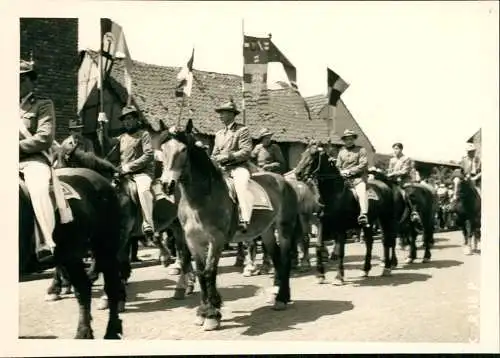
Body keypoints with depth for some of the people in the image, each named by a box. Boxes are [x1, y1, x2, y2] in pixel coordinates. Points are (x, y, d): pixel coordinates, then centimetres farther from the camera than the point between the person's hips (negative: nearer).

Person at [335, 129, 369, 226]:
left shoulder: (361, 150, 5)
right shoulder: (341, 151, 18)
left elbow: (363, 165, -6)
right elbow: (338, 166, 17)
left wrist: (350, 171, -12)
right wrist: (342, 172, -6)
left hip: (358, 178, -5)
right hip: (344, 178, 5)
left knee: (361, 192, -28)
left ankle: (363, 214, -42)